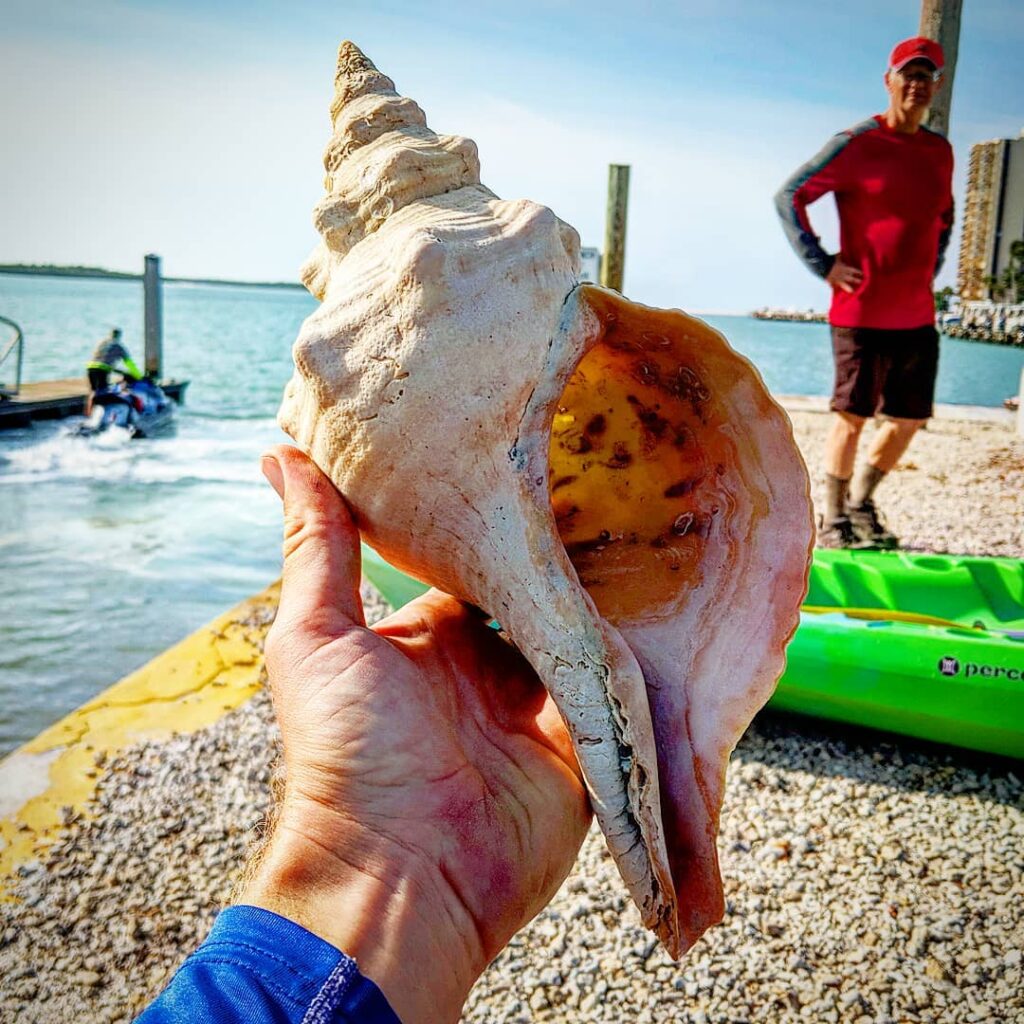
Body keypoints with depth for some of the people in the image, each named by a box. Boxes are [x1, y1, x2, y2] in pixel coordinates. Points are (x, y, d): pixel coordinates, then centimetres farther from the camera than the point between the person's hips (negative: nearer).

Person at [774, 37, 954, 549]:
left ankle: (861, 504, 27)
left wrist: (929, 270, 15)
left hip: (917, 315, 6)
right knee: (851, 416, -1)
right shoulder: (856, 142, -5)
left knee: (908, 419, 9)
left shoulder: (940, 151, 13)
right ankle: (833, 520, 13)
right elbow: (788, 197, -6)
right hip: (860, 310, -6)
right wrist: (823, 264, -10)